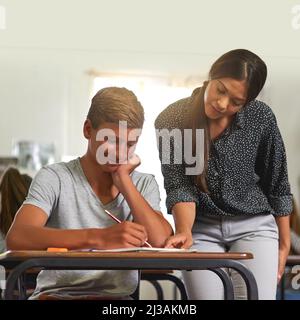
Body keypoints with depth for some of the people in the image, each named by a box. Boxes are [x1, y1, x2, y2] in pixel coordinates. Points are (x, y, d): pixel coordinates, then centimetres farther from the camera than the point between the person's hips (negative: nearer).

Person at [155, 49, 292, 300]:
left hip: (255, 225, 0)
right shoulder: (171, 121, -12)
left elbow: (277, 186, 1)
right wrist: (184, 231, -31)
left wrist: (284, 244, 7)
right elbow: (179, 185, -13)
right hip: (201, 229, 0)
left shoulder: (261, 118, -11)